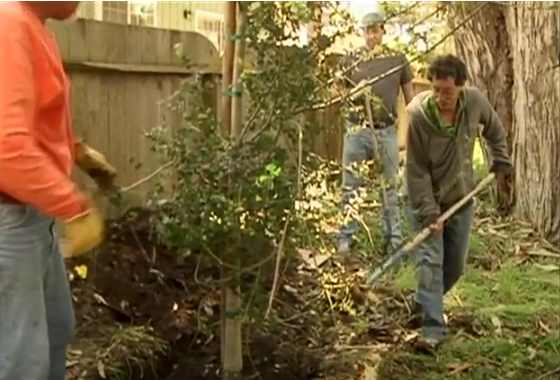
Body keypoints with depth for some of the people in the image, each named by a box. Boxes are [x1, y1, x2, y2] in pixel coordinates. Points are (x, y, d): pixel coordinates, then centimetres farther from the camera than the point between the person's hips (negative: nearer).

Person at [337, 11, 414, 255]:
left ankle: (394, 239, 12)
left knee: (389, 187, 5)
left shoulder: (397, 60, 7)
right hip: (357, 131, 0)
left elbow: (410, 98, 10)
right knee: (350, 187, 2)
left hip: (386, 131, 0)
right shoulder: (351, 61, 7)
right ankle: (345, 238, 10)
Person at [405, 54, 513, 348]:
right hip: (428, 199, -4)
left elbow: (494, 129, 12)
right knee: (430, 261, -11)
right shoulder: (418, 114, -24)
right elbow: (416, 170, -20)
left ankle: (425, 304, 35)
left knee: (455, 265, 11)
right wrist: (429, 211, -22)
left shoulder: (475, 101, -13)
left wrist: (501, 162, 9)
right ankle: (432, 328, -7)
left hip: (461, 198, 4)